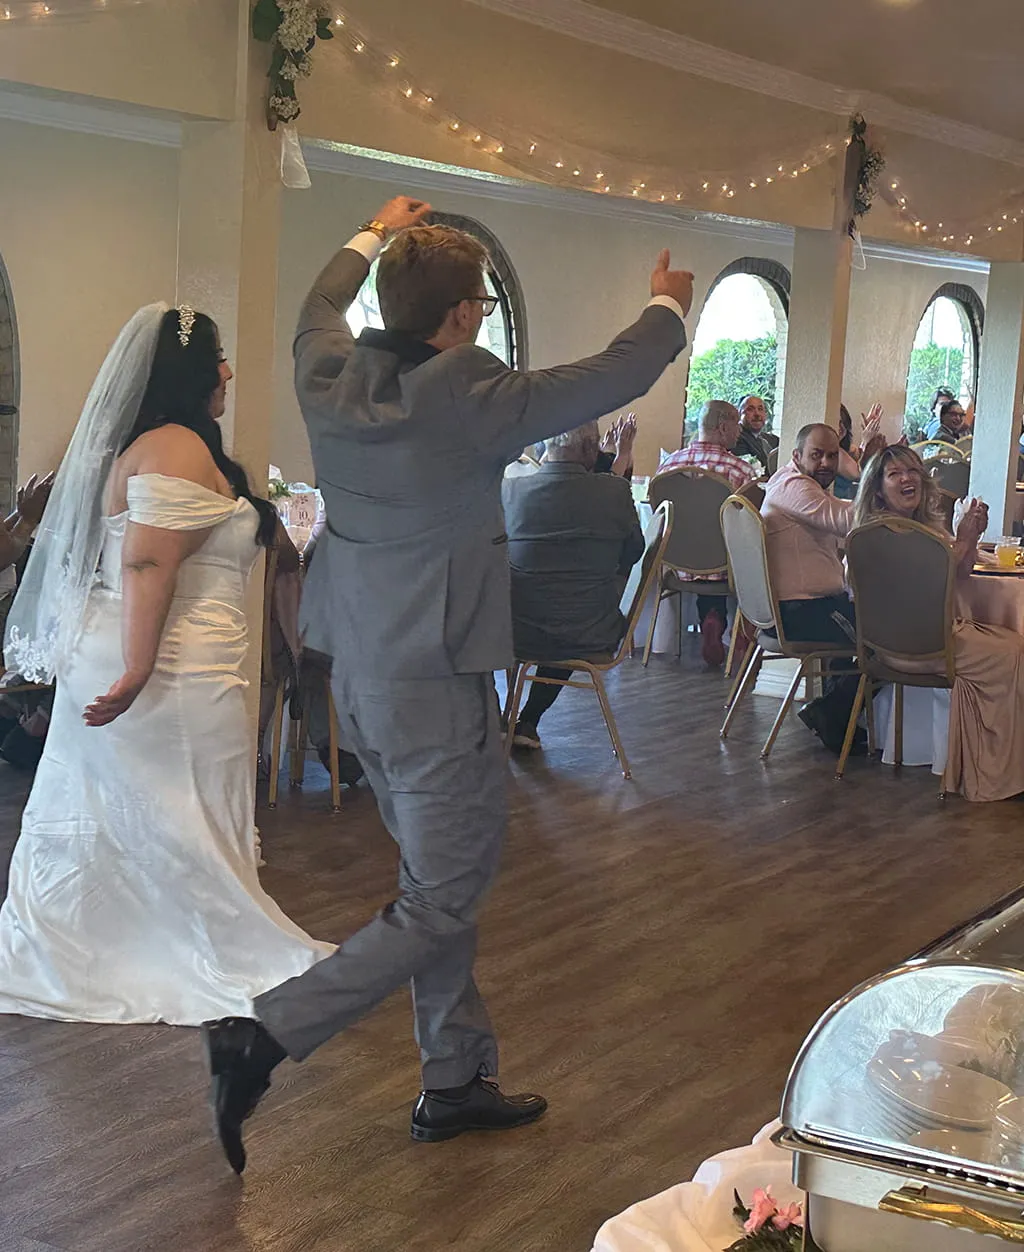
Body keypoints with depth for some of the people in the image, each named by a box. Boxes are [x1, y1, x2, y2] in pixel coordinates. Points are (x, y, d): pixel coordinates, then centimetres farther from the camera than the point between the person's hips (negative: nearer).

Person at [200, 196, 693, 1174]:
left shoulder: (331, 380, -3)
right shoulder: (469, 402, -20)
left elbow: (319, 309, 22)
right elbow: (613, 378, -7)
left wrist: (374, 236, 39)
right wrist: (668, 308, 13)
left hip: (358, 677, 8)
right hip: (434, 687, -8)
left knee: (440, 877, 18)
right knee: (441, 902, 1)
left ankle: (455, 1080, 27)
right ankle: (265, 1034, -6)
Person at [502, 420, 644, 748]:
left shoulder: (509, 490, -10)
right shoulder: (616, 491, -11)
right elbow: (633, 552, 5)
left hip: (517, 635, 0)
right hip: (591, 639, 0)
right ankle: (528, 722, 37)